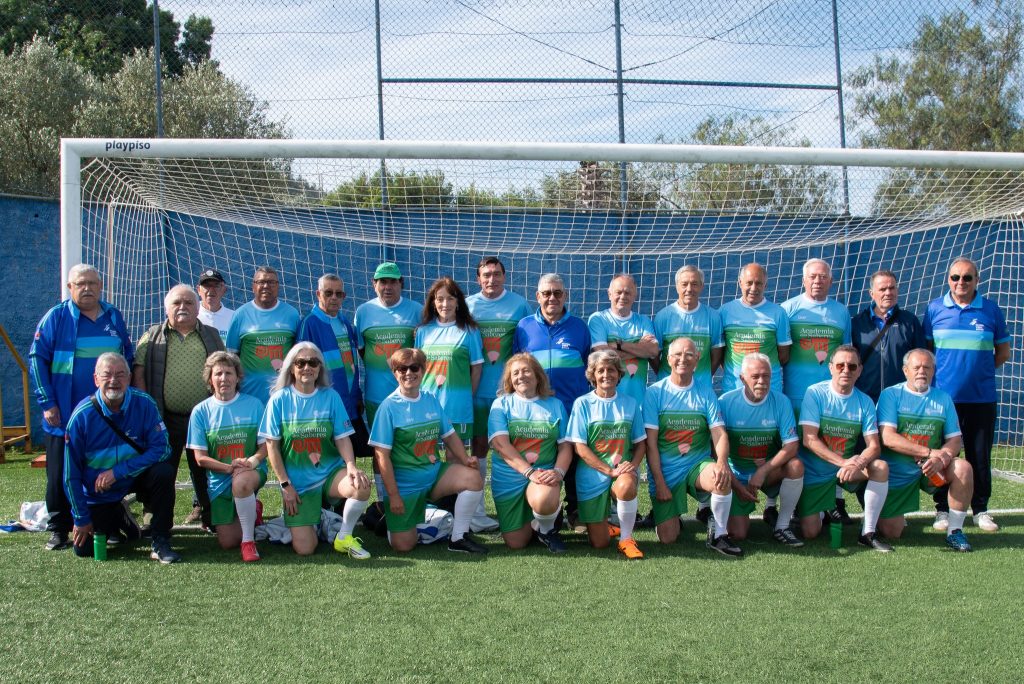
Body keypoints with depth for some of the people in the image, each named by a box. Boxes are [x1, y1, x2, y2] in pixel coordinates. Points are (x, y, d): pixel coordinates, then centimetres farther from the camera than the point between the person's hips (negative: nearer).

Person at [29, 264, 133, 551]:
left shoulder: (114, 317, 9)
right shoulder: (56, 317, -3)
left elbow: (129, 356, 17)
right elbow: (37, 359, -4)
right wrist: (47, 403, -10)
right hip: (65, 416, -3)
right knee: (61, 474, 4)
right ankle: (58, 529, 14)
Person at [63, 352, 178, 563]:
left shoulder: (144, 404, -18)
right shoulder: (81, 416, -18)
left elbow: (161, 449, -20)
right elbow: (71, 474, -12)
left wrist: (118, 471, -26)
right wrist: (81, 518, -10)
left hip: (135, 477, 0)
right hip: (98, 494, 0)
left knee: (164, 471, -30)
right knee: (84, 549, -5)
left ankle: (160, 542, -17)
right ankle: (118, 518, 28)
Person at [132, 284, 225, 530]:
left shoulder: (211, 336, 13)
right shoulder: (152, 337, 9)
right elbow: (139, 374, 3)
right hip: (165, 419, -1)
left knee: (204, 472, 7)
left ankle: (208, 515, 20)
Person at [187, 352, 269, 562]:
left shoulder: (253, 404, -2)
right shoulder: (201, 411, -2)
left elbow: (265, 446, -1)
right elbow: (200, 458, -4)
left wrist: (253, 460, -23)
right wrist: (230, 467, -20)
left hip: (252, 471, -2)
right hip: (219, 480, 2)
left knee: (241, 481, -40)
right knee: (227, 542, -3)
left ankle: (249, 539, -20)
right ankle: (250, 513, 30)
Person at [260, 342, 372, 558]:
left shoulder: (330, 397, 0)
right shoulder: (280, 399, -4)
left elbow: (342, 438, -2)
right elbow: (272, 445, -2)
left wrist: (351, 465, -22)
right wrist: (285, 484, -6)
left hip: (330, 471, 1)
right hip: (298, 481, -1)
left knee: (361, 485, -33)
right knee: (304, 549, -10)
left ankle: (344, 537, -5)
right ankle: (308, 521, 29)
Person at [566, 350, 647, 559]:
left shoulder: (630, 403, 7)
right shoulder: (583, 403, -2)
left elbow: (640, 443, 10)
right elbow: (580, 447, -8)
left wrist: (633, 464, -12)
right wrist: (610, 471, -18)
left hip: (623, 470, 1)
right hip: (592, 475, -1)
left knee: (626, 486, -38)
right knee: (599, 543, -3)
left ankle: (626, 539, -14)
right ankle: (602, 524, 35)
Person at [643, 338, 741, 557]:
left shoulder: (705, 392, 2)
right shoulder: (655, 392, -4)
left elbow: (719, 432, -6)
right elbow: (651, 442, -6)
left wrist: (722, 462, -27)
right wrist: (659, 483, -12)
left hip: (698, 464, 1)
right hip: (666, 471, -1)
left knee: (723, 479, -34)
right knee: (667, 538, -8)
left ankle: (719, 535, -10)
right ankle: (671, 514, 29)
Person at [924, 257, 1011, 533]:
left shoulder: (991, 309, 2)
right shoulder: (935, 308, 2)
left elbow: (1003, 352, 10)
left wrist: (980, 369, 3)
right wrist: (937, 374, 1)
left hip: (981, 397, 0)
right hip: (943, 395, 0)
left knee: (980, 455, 6)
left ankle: (980, 509, 18)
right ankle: (943, 509, 16)